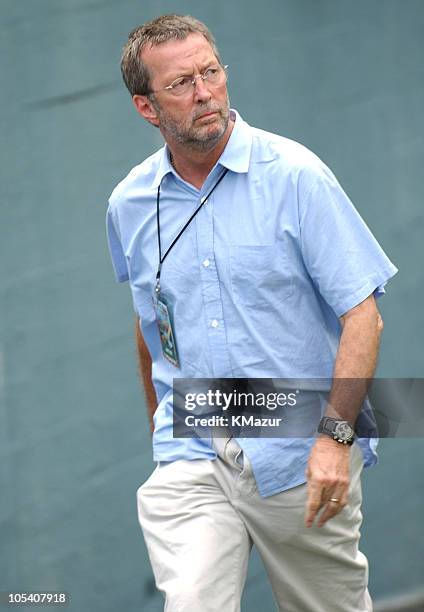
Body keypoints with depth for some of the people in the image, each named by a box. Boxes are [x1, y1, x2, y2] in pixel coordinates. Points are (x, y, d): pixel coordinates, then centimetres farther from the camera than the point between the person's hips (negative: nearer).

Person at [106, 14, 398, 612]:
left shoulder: (294, 175, -7)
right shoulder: (128, 205, 6)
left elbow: (362, 314, -9)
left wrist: (336, 436, -18)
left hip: (304, 461, -2)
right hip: (191, 460, 2)